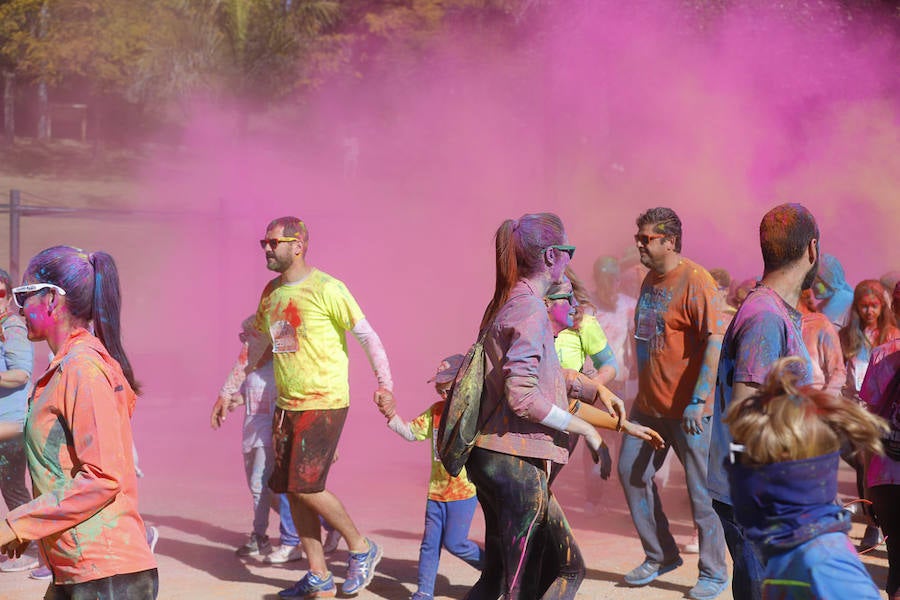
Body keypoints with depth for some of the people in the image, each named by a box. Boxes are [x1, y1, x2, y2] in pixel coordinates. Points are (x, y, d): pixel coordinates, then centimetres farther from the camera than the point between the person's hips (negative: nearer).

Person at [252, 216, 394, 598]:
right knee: (292, 491, 6)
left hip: (324, 404, -8)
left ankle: (361, 549, 7)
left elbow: (367, 335, -11)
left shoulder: (327, 289, -11)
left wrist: (385, 383, -18)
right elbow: (257, 345, 24)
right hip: (286, 406, 8)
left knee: (306, 486, -14)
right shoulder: (271, 292, 11)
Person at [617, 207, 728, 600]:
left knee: (701, 488, 0)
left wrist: (699, 400, -27)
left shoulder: (695, 281, -16)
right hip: (648, 404, 9)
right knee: (631, 471, 10)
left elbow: (716, 340, -22)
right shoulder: (650, 280, 12)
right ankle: (660, 556, 24)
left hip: (688, 408, -9)